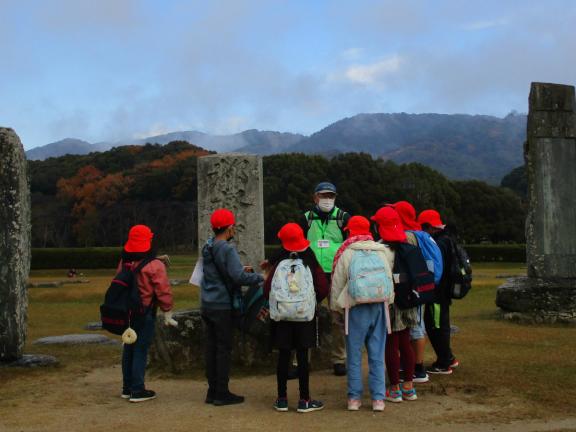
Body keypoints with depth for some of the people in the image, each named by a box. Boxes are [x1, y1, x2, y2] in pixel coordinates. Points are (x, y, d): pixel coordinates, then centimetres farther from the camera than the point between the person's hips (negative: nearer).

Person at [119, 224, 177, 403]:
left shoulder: (124, 263, 5)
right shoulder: (154, 266, -15)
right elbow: (163, 291, -15)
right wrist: (167, 313, -4)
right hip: (145, 313, -7)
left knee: (128, 348, 14)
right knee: (141, 350, -2)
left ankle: (127, 388, 23)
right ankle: (137, 391, 1)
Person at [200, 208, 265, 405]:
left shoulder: (207, 247, 10)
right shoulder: (227, 249, -16)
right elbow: (239, 277, -25)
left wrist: (241, 270, 16)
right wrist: (260, 277, -12)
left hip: (207, 305, 8)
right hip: (222, 306, -8)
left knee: (212, 347, 12)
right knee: (224, 348, 0)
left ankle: (213, 391, 18)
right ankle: (222, 393, 4)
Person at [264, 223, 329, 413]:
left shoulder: (278, 265, -3)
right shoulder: (311, 265, -4)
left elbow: (266, 291, -7)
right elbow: (323, 290, -8)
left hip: (281, 317, 1)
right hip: (305, 317, -1)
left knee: (283, 357, 7)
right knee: (302, 357, 3)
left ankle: (282, 399, 13)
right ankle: (304, 400, 6)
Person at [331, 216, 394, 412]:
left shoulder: (346, 253, -2)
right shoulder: (384, 251, 6)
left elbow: (337, 283, 3)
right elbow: (391, 277, 13)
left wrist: (335, 305, 13)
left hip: (356, 308, -2)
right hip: (380, 306, 3)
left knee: (354, 354, 8)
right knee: (377, 354, 8)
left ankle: (354, 397, 11)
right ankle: (378, 398, 10)